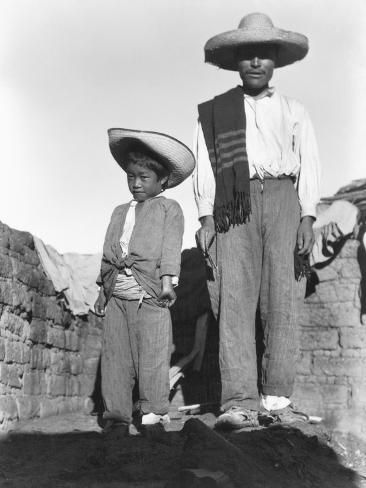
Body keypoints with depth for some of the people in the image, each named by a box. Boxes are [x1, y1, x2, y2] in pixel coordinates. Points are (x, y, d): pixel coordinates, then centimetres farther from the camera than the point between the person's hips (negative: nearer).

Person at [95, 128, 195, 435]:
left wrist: (167, 280, -15)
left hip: (150, 294, -5)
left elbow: (171, 247, -3)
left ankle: (153, 412, 6)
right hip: (118, 295, 5)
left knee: (152, 354, -4)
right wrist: (103, 289, 18)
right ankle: (117, 415, 8)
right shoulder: (120, 212, 23)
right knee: (115, 355, 3)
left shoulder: (169, 209, 8)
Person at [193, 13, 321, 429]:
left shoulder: (295, 113, 21)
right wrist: (206, 219, -3)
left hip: (283, 200, 1)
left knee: (282, 301, -7)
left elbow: (309, 167, 11)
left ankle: (275, 401, -6)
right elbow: (204, 167, 10)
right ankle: (239, 402, -15)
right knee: (234, 300, -12)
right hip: (233, 207, -1)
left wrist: (307, 219, -2)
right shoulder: (213, 112, 18)